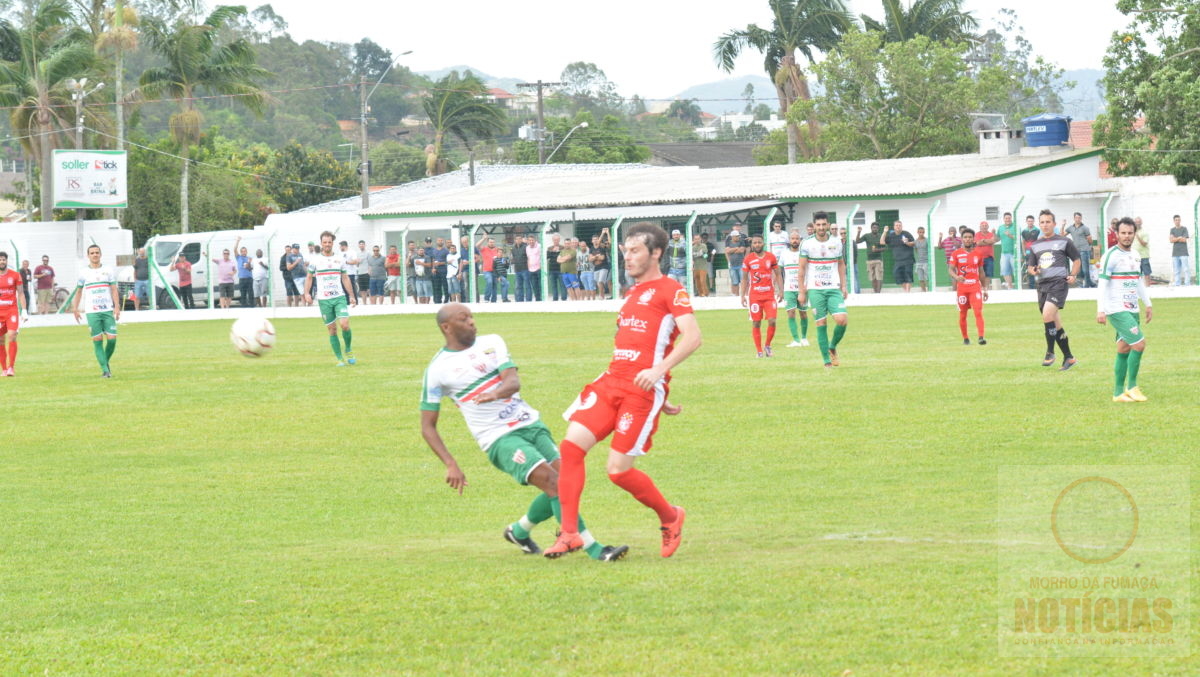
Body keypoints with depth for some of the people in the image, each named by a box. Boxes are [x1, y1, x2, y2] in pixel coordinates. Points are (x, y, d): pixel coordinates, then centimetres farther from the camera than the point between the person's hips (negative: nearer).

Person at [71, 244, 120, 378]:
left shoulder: (108, 271, 7)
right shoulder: (84, 273, 7)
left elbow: (114, 290, 6)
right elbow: (78, 291, 15)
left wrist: (117, 307, -4)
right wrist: (75, 309, 9)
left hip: (108, 311, 1)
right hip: (92, 312, -1)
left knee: (112, 339, -8)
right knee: (97, 341, -6)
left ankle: (106, 361, 18)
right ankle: (105, 370, -4)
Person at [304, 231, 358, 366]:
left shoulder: (340, 258, 7)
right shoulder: (315, 259, 2)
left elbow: (345, 277, 14)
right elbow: (309, 277, 9)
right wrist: (307, 293, -6)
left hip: (339, 297, 0)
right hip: (324, 299, 0)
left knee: (345, 324, -16)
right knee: (332, 330, 0)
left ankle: (348, 350, 8)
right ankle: (340, 358, 7)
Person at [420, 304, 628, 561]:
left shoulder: (491, 343, 10)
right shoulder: (437, 370, -2)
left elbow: (514, 381, -6)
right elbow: (427, 427, 1)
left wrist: (494, 394, -30)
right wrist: (451, 465, -11)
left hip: (530, 424, 5)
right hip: (499, 439, -5)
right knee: (552, 481, -21)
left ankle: (519, 531, 17)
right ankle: (593, 549, -20)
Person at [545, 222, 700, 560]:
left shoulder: (671, 291, -3)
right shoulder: (633, 294, 23)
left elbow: (692, 337, -16)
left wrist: (658, 371, -29)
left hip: (643, 389, -8)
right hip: (611, 381, 8)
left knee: (619, 470, -9)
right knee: (571, 445, -10)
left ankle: (670, 517, 17)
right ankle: (569, 533, -6)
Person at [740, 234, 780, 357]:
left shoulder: (771, 257, 4)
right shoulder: (748, 259, 3)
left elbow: (777, 274, 11)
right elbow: (744, 278, 8)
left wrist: (780, 290, 3)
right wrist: (742, 295, 3)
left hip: (769, 294, 0)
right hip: (755, 295, 0)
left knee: (772, 321, -10)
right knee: (756, 323, -2)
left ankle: (768, 346, 10)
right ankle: (759, 351, 6)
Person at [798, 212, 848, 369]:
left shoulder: (836, 242, 6)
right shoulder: (807, 244, -2)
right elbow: (801, 268, 1)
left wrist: (843, 286, 11)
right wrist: (802, 292, -2)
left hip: (834, 288, 2)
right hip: (815, 290, -2)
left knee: (842, 320, -14)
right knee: (821, 323, -4)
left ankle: (832, 347, 14)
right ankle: (827, 361, 3)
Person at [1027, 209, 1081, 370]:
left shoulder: (1064, 241, 4)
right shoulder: (1035, 245, 16)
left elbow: (1076, 259, 12)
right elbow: (1030, 266, 17)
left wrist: (1073, 275, -3)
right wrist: (1033, 270, -5)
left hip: (1059, 282, -5)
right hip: (1042, 284, 5)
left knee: (1047, 314, -25)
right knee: (1056, 324, 7)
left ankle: (1050, 352, -15)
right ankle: (1068, 358, 15)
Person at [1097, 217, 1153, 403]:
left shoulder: (1136, 256, 14)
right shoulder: (1111, 255, -10)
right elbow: (1102, 284, -13)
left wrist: (1148, 304, 22)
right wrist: (1100, 310, -19)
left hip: (1132, 310, 8)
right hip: (1117, 310, -8)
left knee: (1124, 349, 7)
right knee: (1139, 343, -15)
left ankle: (1118, 393, 10)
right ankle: (1132, 387, -6)